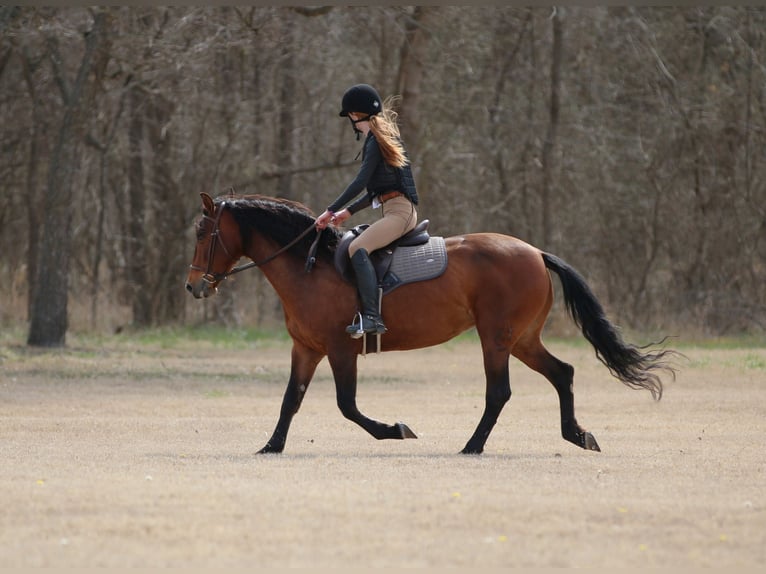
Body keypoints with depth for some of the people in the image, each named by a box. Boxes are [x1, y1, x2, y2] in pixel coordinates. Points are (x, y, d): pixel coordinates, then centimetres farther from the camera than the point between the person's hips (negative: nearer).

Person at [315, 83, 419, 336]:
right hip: (394, 211, 11)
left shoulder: (376, 140, -8)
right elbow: (375, 189, 26)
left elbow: (361, 183, -17)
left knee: (357, 248, -29)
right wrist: (348, 212, 21)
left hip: (399, 211, -11)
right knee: (358, 246, 20)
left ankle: (372, 316, -40)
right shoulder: (381, 137, 22)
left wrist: (331, 211, -15)